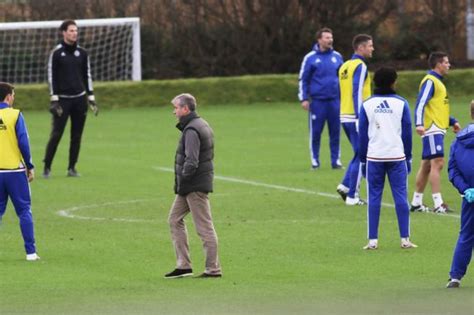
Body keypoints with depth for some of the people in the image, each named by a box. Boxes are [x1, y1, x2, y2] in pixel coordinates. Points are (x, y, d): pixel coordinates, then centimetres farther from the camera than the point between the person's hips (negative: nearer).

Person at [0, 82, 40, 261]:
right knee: (24, 210, 4)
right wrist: (30, 167, -1)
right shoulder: (15, 115, -7)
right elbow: (23, 143, -10)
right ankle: (31, 251, 1)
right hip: (15, 170, -3)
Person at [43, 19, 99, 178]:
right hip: (62, 98, -4)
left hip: (79, 99, 4)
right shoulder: (56, 53, -2)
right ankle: (47, 168, -3)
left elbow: (87, 75, 14)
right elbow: (51, 76, -4)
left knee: (77, 135, 3)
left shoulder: (82, 53, 9)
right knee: (56, 134, -8)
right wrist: (54, 100, -10)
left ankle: (72, 168, 10)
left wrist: (91, 98, 10)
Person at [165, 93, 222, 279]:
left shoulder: (191, 130, -17)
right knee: (175, 220, 15)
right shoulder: (202, 125, 15)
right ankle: (183, 265, 14)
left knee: (204, 227, -5)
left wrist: (182, 179, -13)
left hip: (195, 186, -11)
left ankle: (213, 269, 0)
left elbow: (191, 162, -26)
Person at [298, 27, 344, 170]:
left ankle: (336, 160, 10)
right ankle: (315, 160, 10)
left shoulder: (337, 57, 8)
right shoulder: (310, 58, -1)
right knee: (315, 132, 1)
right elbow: (303, 79, 1)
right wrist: (304, 99, -5)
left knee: (335, 132, 4)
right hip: (317, 101, -3)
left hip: (335, 100, 3)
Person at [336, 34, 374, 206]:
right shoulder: (360, 66, -12)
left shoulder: (345, 66, 14)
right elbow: (357, 93, -19)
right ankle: (352, 196, 0)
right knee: (360, 156, -1)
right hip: (355, 117, -8)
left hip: (345, 116, 8)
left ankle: (345, 185, 10)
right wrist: (359, 118, -21)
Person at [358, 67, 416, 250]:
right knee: (401, 197, 2)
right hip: (397, 156, -1)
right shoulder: (401, 103, 2)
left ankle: (373, 240, -1)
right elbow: (407, 133, 4)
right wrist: (408, 158, 12)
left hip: (374, 157, 1)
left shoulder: (367, 105, 4)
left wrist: (362, 160, 12)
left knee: (374, 198, 3)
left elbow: (362, 135, 5)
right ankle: (405, 239, -2)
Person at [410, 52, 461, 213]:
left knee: (426, 166, 11)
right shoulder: (430, 81, -10)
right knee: (437, 162, -15)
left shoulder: (437, 81, 20)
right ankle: (438, 204, -20)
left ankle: (416, 202, 15)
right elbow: (421, 103, -20)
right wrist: (419, 124, -32)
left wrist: (452, 121, 26)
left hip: (438, 129, 10)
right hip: (432, 129, -10)